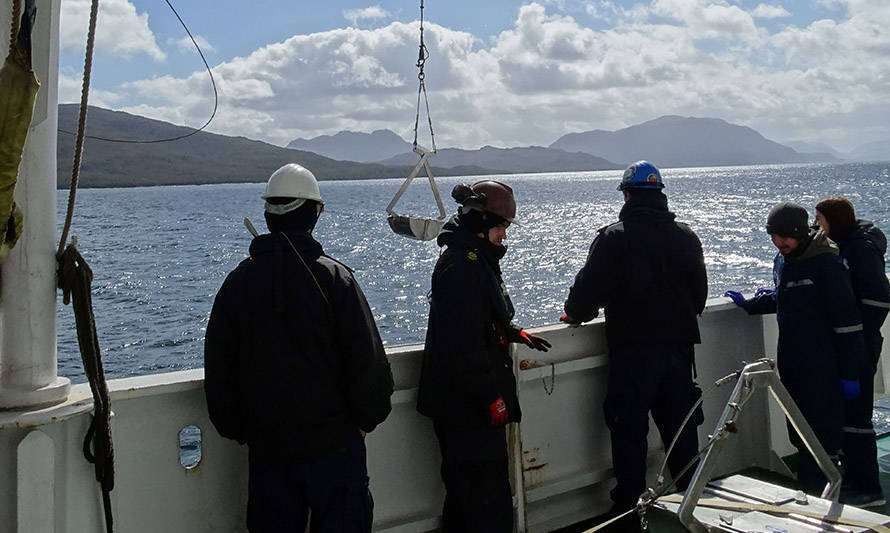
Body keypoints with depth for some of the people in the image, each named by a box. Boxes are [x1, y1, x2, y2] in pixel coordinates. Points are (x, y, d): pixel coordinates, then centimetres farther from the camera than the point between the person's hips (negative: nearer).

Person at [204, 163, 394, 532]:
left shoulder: (238, 281, 0)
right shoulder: (333, 277, -12)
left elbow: (217, 367, 6)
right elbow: (367, 359, -12)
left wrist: (236, 429, 16)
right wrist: (368, 418, 3)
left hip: (266, 445, 4)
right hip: (333, 441, -3)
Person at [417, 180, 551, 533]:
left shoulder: (477, 259, 16)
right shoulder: (460, 266, -19)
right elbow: (464, 344, -24)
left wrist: (517, 334, 20)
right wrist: (492, 398, -21)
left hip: (468, 401, 11)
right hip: (467, 405, -11)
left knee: (463, 490, 18)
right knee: (488, 493, -4)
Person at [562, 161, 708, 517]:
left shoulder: (613, 237, -10)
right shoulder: (686, 237, 7)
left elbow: (589, 290, -13)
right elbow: (700, 296, 14)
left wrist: (573, 314, 6)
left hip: (632, 350, -5)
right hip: (679, 345, 5)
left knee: (629, 432, 3)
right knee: (681, 429, 16)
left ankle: (629, 506, 9)